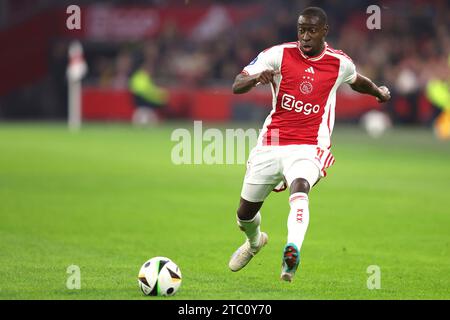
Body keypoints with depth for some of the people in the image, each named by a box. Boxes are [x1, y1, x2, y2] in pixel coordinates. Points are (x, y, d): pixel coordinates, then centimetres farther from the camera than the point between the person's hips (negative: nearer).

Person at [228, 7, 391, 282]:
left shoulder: (341, 63, 2)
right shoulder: (279, 54, -3)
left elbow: (357, 81, 27)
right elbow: (237, 86, -8)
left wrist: (379, 92, 44)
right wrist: (257, 78, -30)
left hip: (308, 148, -2)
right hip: (270, 144, 2)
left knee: (299, 189, -36)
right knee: (245, 213, 12)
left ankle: (293, 252, -53)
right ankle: (255, 241, 48)